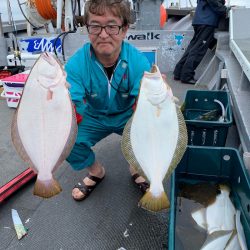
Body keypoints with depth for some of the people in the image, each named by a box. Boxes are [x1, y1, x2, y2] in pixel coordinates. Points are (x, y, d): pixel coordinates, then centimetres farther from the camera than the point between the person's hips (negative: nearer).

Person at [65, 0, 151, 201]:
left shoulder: (138, 62, -26)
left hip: (128, 116, 0)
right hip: (93, 118, 1)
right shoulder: (76, 64, -25)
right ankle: (96, 171, 12)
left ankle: (137, 169, 9)